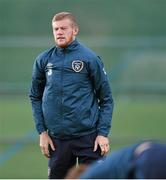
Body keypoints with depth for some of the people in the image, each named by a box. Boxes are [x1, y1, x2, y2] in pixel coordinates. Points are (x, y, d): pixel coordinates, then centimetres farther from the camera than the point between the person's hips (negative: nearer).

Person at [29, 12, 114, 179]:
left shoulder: (90, 59, -4)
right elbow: (35, 97, 13)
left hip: (88, 138, -3)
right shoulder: (43, 60, 4)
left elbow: (106, 99, 0)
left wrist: (103, 133, -7)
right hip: (56, 138, 3)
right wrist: (42, 131, 5)